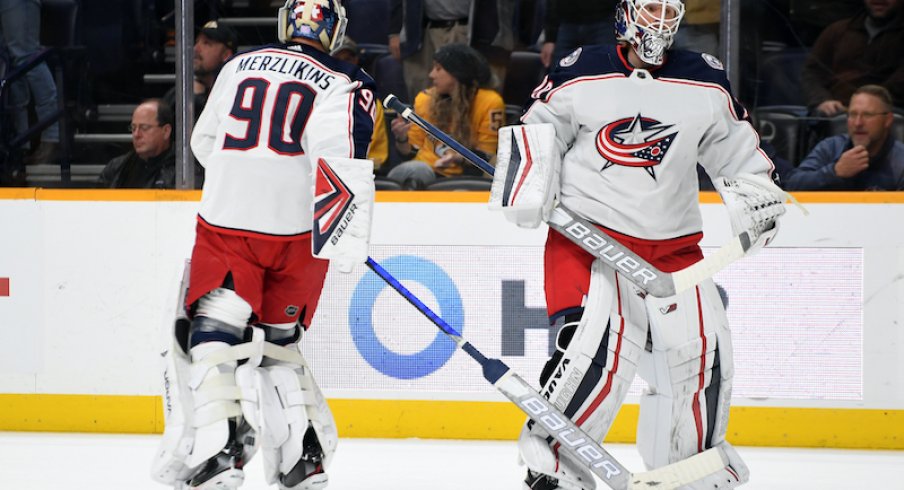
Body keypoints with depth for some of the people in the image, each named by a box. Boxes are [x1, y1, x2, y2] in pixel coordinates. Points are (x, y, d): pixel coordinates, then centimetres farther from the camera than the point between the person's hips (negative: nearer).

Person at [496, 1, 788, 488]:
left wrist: (756, 192, 0)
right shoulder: (582, 73, -4)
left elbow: (735, 147, 15)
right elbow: (539, 127, 6)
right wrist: (531, 179, -9)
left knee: (699, 351, -1)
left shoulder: (706, 83, 5)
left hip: (673, 245, 4)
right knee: (603, 344, -24)